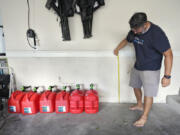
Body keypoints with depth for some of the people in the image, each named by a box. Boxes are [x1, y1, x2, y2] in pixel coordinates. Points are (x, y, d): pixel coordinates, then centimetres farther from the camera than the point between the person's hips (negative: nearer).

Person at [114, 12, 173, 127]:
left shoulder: (157, 34, -27)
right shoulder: (134, 30, -6)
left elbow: (168, 54, -25)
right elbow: (127, 40, 17)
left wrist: (167, 76, -25)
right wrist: (117, 49, 27)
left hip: (151, 69, -7)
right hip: (137, 66, 7)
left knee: (148, 94, 2)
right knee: (136, 86, 21)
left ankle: (144, 117, 21)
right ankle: (140, 105, 46)